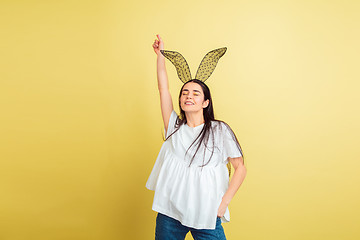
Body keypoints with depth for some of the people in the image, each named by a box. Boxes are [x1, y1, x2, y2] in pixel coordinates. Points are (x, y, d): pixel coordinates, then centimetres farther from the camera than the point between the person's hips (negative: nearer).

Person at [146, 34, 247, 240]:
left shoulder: (220, 130, -4)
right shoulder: (174, 127, 5)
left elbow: (240, 168, -2)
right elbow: (163, 88, 3)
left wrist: (224, 203, -9)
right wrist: (160, 54, 4)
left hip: (205, 215, -2)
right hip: (169, 212, 3)